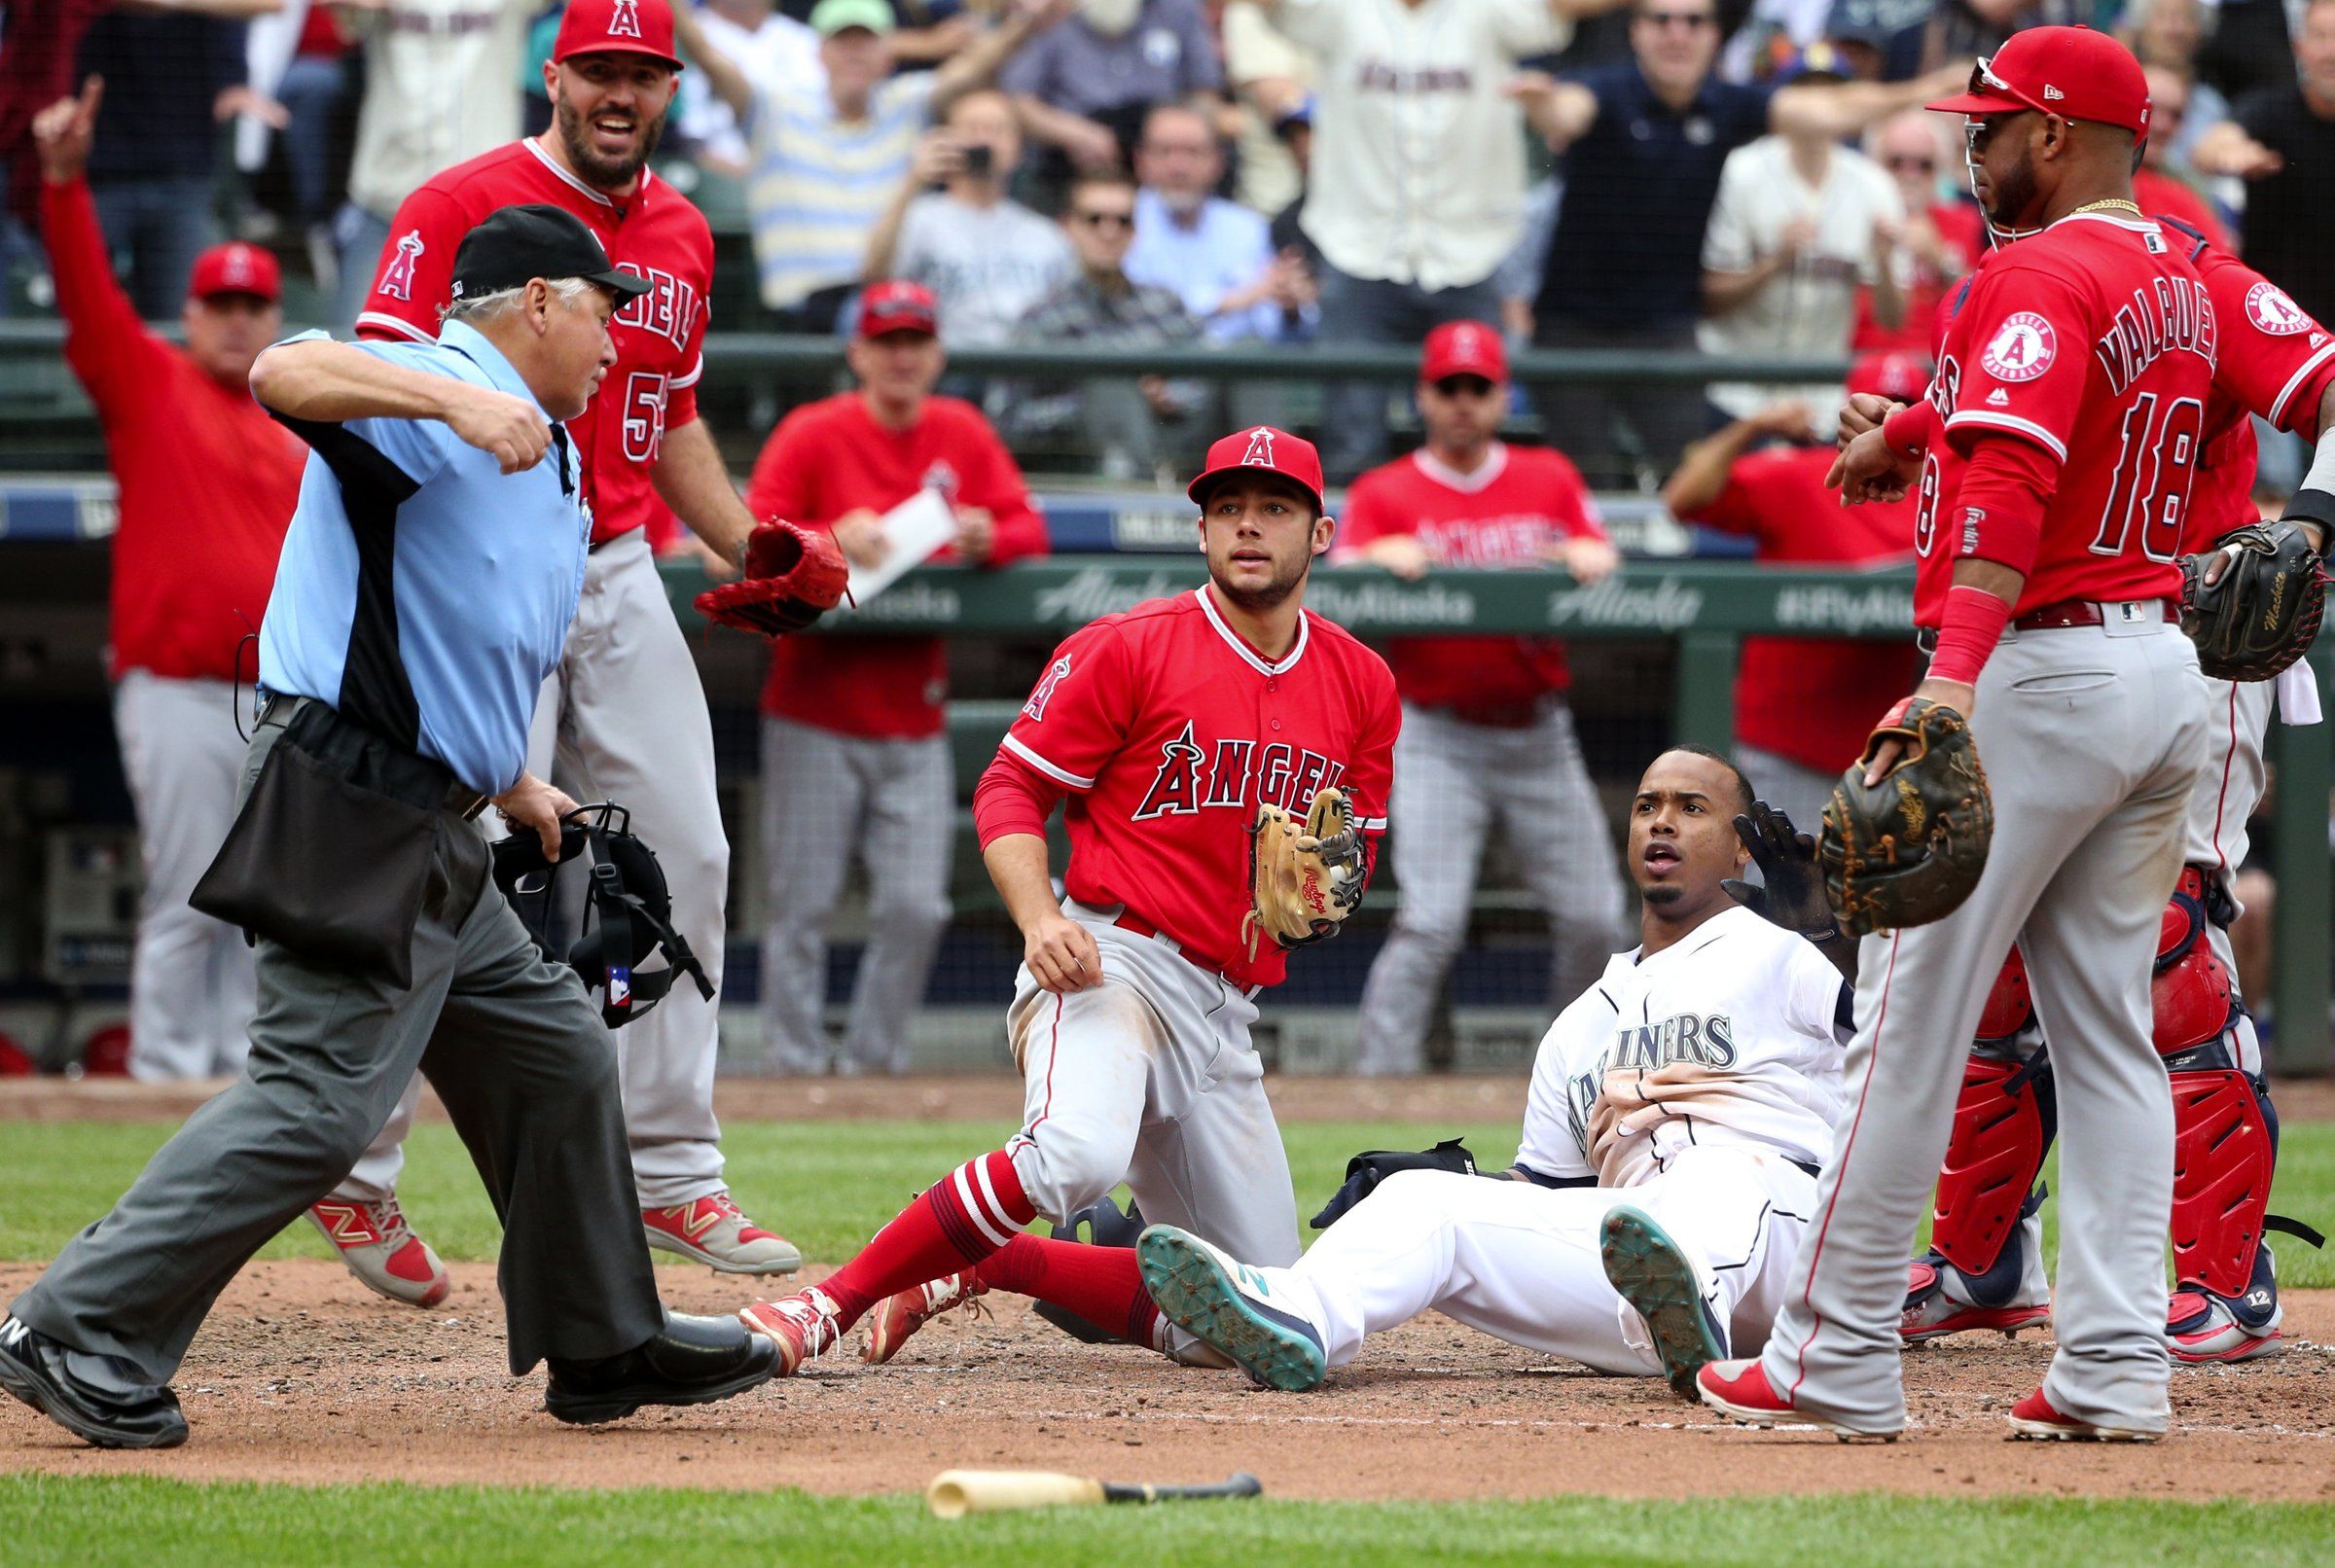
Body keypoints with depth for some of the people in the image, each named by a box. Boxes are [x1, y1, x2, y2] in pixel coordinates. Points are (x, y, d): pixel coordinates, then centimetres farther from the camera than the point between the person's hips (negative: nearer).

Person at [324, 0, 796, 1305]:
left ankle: (673, 1174, 14)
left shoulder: (683, 235, 14)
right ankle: (357, 1174, 2)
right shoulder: (464, 206, -8)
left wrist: (750, 545, 15)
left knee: (685, 855, 5)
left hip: (623, 576, 7)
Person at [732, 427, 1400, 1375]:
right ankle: (826, 1306, -30)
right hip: (1113, 964, -6)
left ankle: (984, 1263, 19)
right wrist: (1038, 918, -21)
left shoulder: (1363, 687, 12)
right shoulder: (1128, 650, -3)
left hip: (1225, 1012, 6)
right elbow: (1010, 789, -3)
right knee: (1079, 1152, -40)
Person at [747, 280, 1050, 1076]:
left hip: (914, 722, 3)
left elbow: (1028, 527, 7)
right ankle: (795, 1064, 3)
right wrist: (831, 540, -28)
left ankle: (874, 1060, 10)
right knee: (802, 905, -4)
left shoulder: (962, 434, 8)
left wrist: (988, 539, -16)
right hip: (815, 717, -3)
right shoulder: (813, 434, -4)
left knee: (915, 908, -2)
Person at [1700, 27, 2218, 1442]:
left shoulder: (2040, 276, -14)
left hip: (2041, 671, -9)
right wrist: (1912, 433, 47)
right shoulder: (2181, 282, 14)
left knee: (1913, 1017, -3)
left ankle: (1840, 1363, 0)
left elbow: (2010, 480, -28)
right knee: (2109, 1032, 10)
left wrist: (1957, 674, -38)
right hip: (2167, 675, 9)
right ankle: (2114, 1366, 4)